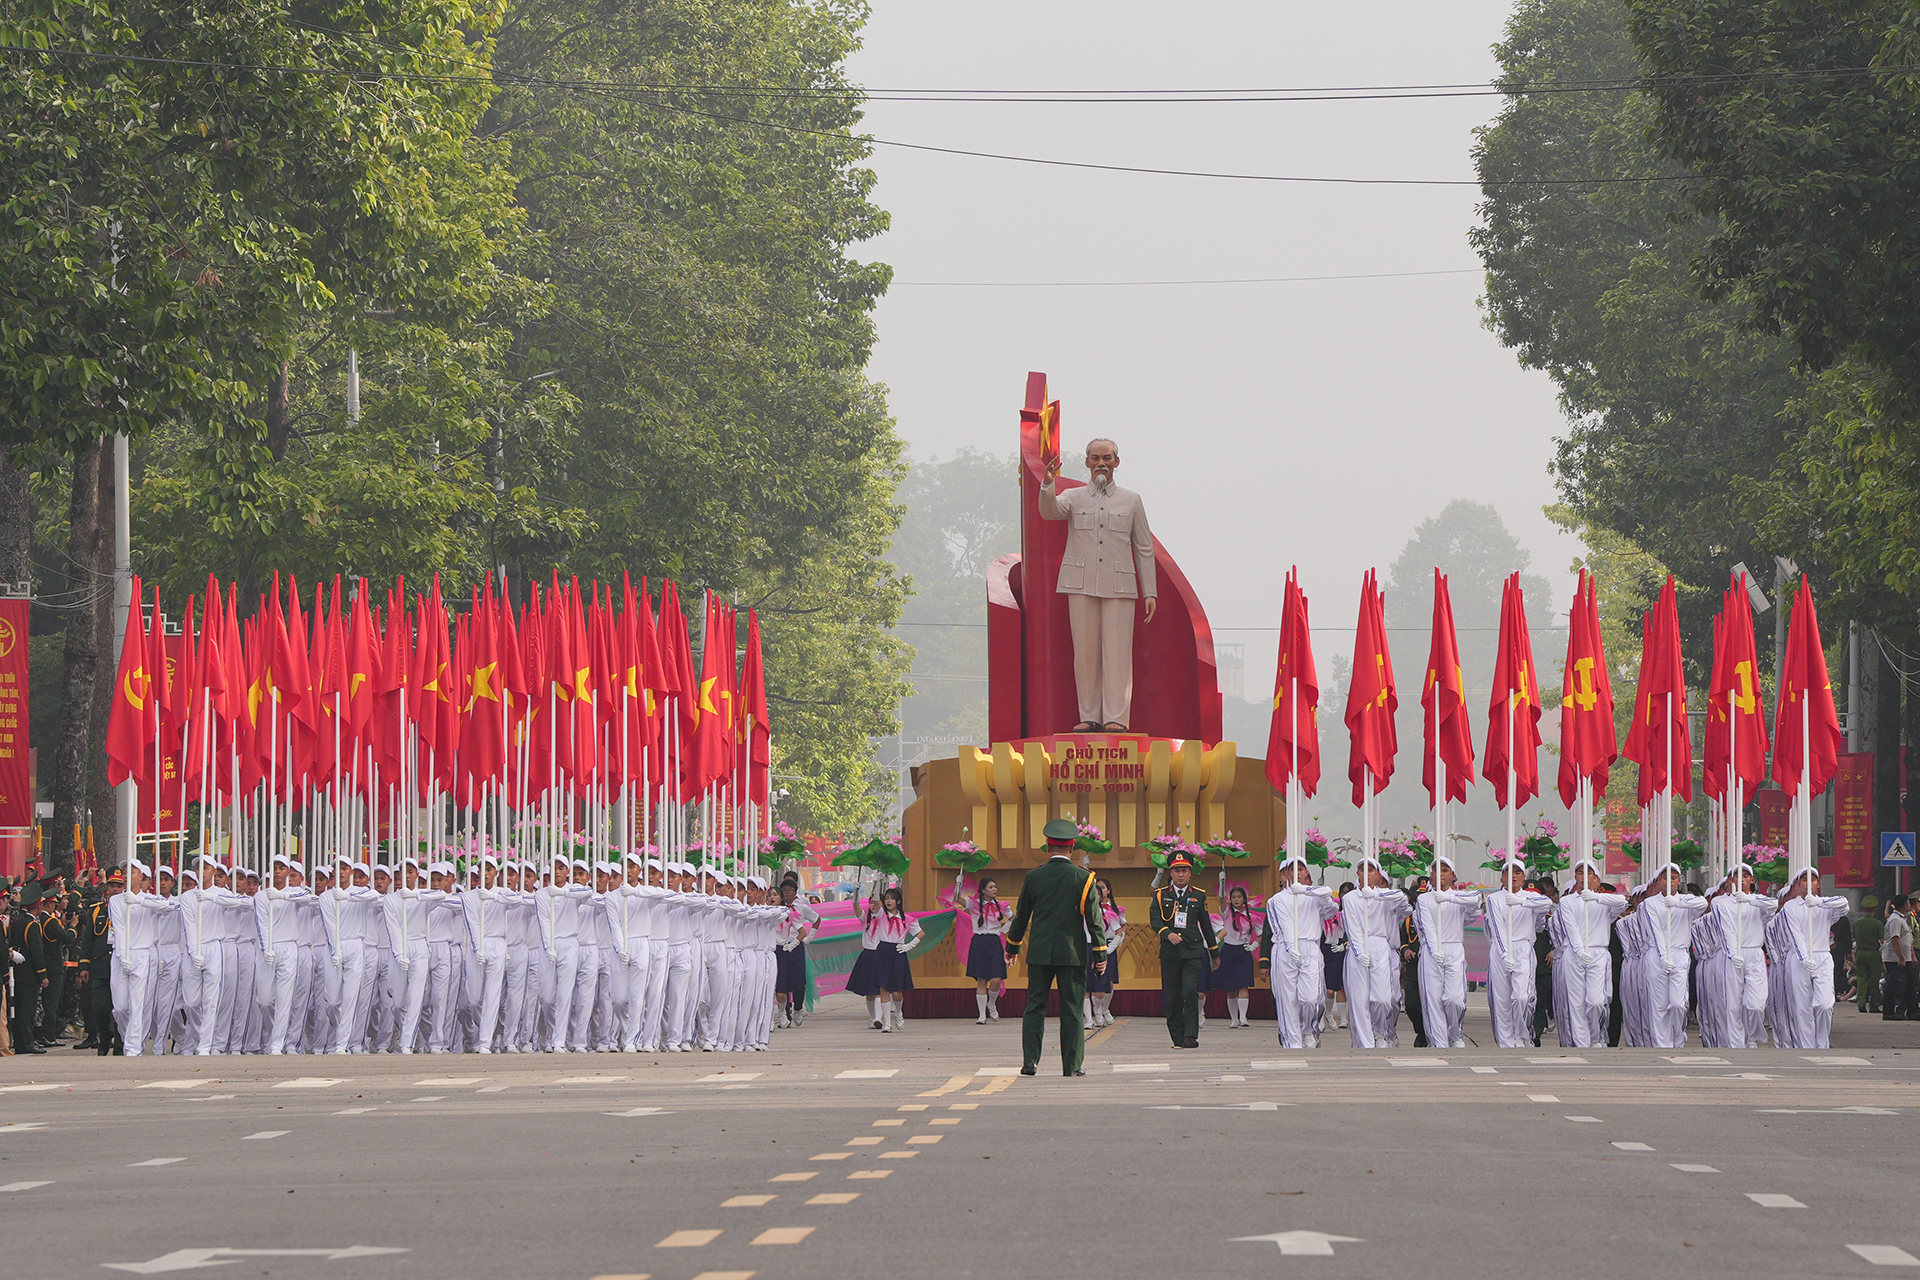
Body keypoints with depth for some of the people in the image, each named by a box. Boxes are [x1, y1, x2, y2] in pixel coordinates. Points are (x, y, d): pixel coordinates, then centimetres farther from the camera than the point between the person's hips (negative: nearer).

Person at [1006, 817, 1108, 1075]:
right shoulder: (1082, 878, -4)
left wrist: (1012, 946, 24)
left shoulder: (1033, 877, 2)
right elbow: (1094, 917, -4)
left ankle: (1030, 1061, -2)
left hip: (1040, 952, 2)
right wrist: (1100, 952, 1)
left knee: (1035, 1007, 6)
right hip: (1073, 953, -1)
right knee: (1072, 1010, 3)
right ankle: (1072, 1064, 2)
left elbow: (1021, 916, 11)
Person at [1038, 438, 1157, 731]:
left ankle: (1116, 718, -7)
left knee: (1117, 651, -7)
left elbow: (1144, 549, 13)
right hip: (1081, 585, 1)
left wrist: (1150, 592, 7)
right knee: (1084, 651, -1)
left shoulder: (1131, 500, 14)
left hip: (1119, 586, -1)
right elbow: (1050, 511, -9)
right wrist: (1048, 484, -29)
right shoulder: (1074, 498, 13)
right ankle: (1089, 716, 4)